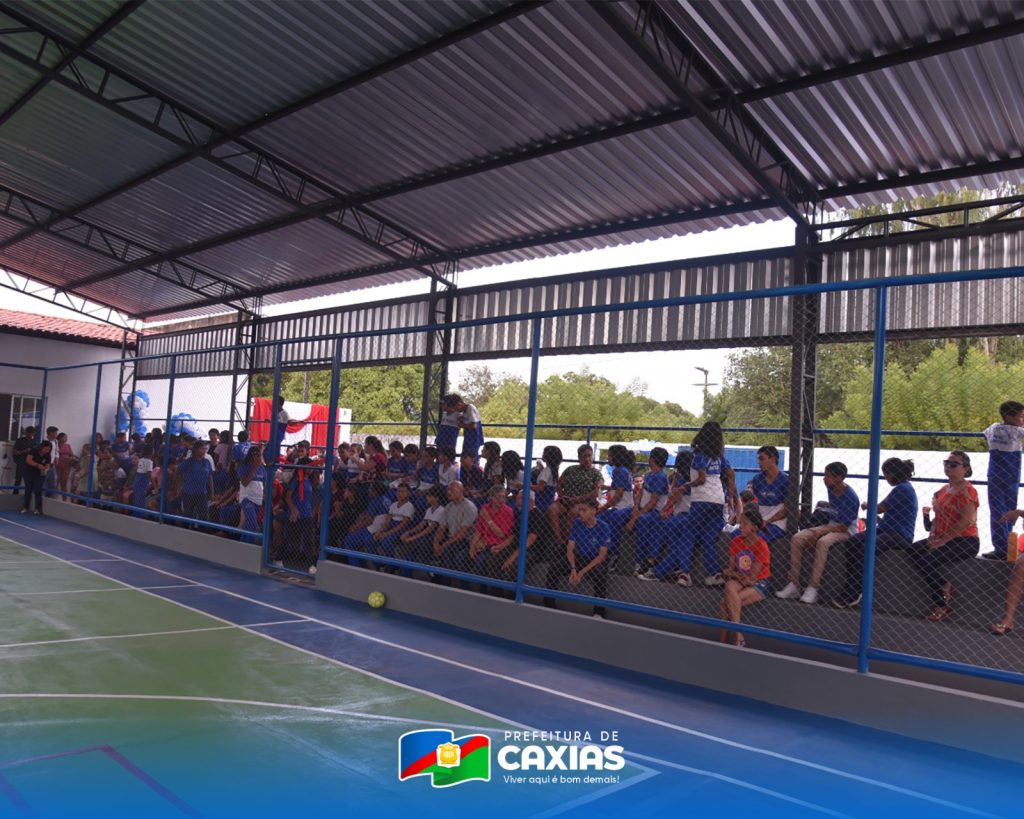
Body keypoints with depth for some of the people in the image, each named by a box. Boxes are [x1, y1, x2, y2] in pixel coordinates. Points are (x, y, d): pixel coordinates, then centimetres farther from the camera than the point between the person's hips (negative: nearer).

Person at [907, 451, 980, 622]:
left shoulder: (967, 490, -11)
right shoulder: (943, 490, 15)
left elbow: (966, 521, -19)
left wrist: (943, 540, -21)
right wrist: (932, 535, 2)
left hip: (965, 542, -8)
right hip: (942, 540, 8)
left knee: (928, 560, -27)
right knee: (913, 551, -13)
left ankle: (942, 605, -10)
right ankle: (945, 587, -6)